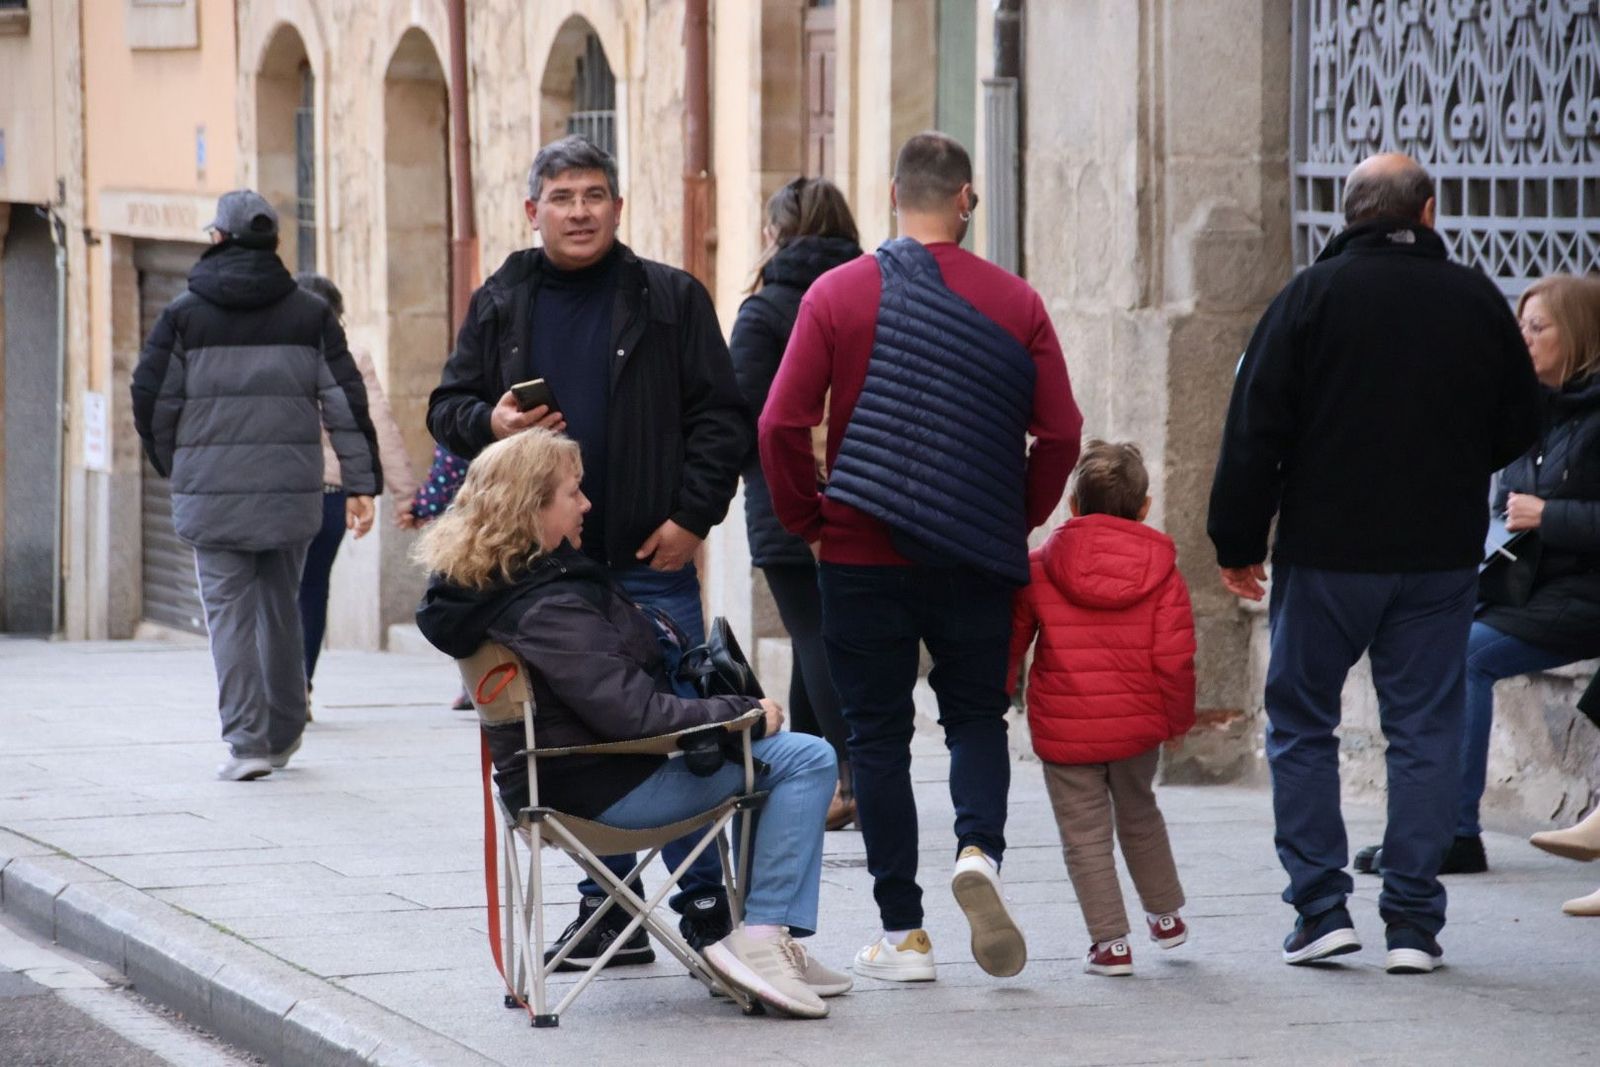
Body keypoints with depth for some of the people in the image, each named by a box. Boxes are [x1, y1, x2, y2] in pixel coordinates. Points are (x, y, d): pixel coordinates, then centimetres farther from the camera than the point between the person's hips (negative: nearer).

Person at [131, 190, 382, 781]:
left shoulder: (184, 315, -1)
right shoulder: (310, 314, 4)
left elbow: (151, 399, 1)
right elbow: (345, 401, 1)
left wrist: (174, 467, 17)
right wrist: (362, 483, 2)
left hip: (212, 490, -2)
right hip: (291, 488, 2)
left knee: (229, 610, 0)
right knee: (281, 605, 16)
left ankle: (247, 740, -6)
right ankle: (284, 731, 24)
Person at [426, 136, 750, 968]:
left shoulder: (670, 299, 3)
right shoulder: (500, 304, 11)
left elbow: (721, 416, 2)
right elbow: (447, 407, 15)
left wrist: (692, 516, -8)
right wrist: (489, 424, -8)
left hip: (651, 559, -3)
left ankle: (706, 902, 2)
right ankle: (608, 908, 15)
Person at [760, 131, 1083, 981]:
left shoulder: (839, 294, -5)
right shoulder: (1014, 303, -1)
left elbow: (782, 425, -9)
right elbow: (1061, 433, -3)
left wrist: (808, 522, 4)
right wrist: (1017, 522, 11)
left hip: (863, 559, -1)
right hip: (978, 560, 1)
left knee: (878, 735, 7)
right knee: (976, 716, 15)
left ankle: (901, 934, 7)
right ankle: (979, 851, -13)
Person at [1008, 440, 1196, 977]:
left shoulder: (1037, 568, -4)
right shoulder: (1161, 571, -3)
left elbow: (1008, 644, 1)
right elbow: (1174, 656, -6)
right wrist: (1177, 717, 7)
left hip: (1063, 730, -2)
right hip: (1136, 726, 2)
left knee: (1085, 833, 5)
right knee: (1139, 815, 25)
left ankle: (1110, 941, 1)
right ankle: (1166, 915, 38)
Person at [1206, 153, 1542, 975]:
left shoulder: (1312, 295, -7)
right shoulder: (1477, 301, 2)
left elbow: (1255, 430, -8)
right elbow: (1519, 427, 12)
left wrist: (1238, 541, 0)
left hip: (1327, 552, -2)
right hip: (1442, 556, 2)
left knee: (1301, 723, 9)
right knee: (1424, 730, 6)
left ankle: (1320, 908, 2)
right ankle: (1413, 923, 2)